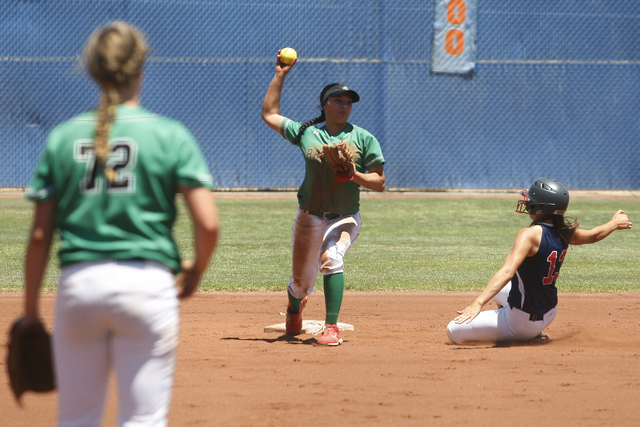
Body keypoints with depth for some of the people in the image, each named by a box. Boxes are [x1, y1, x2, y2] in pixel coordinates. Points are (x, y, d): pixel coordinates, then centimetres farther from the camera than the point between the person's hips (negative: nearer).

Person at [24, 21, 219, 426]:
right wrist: (195, 272, 11)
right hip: (146, 284, -2)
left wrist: (31, 309, 12)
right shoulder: (169, 135, -1)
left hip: (78, 285, 2)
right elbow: (208, 223, -8)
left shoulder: (63, 137, 5)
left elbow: (40, 234, 4)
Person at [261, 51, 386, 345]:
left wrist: (355, 176, -19)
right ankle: (294, 307, 45)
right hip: (310, 219, 2)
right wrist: (280, 75, 10)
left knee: (331, 259, -30)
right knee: (301, 282, 8)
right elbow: (269, 114, 13)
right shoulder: (306, 132, 6)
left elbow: (380, 183, 0)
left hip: (345, 219, -2)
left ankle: (332, 327, -27)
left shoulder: (364, 139, 2)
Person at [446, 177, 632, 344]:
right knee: (497, 290, 34)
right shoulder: (564, 233, -5)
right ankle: (533, 335, 25)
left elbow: (507, 272, -39)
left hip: (522, 322, -9)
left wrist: (478, 303, -48)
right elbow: (593, 235, 16)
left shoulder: (531, 234, -27)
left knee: (454, 330, -8)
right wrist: (614, 224, 39)